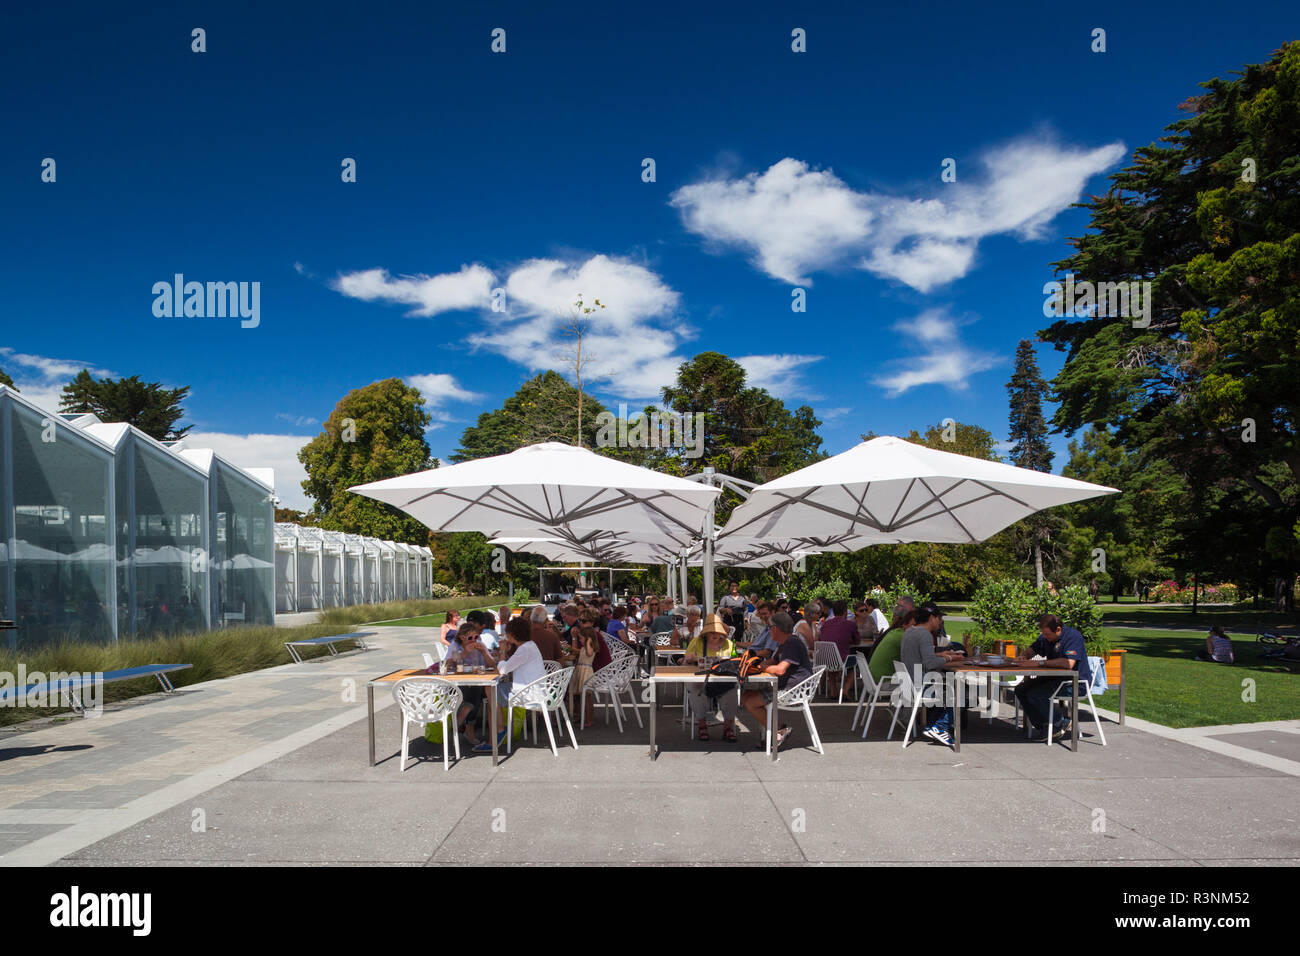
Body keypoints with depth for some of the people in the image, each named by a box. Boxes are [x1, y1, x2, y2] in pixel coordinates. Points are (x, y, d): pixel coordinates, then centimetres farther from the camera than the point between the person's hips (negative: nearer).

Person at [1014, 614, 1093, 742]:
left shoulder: (1073, 635, -19)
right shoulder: (1045, 637, 7)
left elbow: (1069, 664, -31)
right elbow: (1031, 650, 23)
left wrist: (1042, 662, -24)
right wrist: (1023, 656, -1)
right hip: (1055, 677, 9)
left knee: (1033, 694, -23)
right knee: (1020, 690, -5)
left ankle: (1058, 724, -3)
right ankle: (1042, 726, 1)